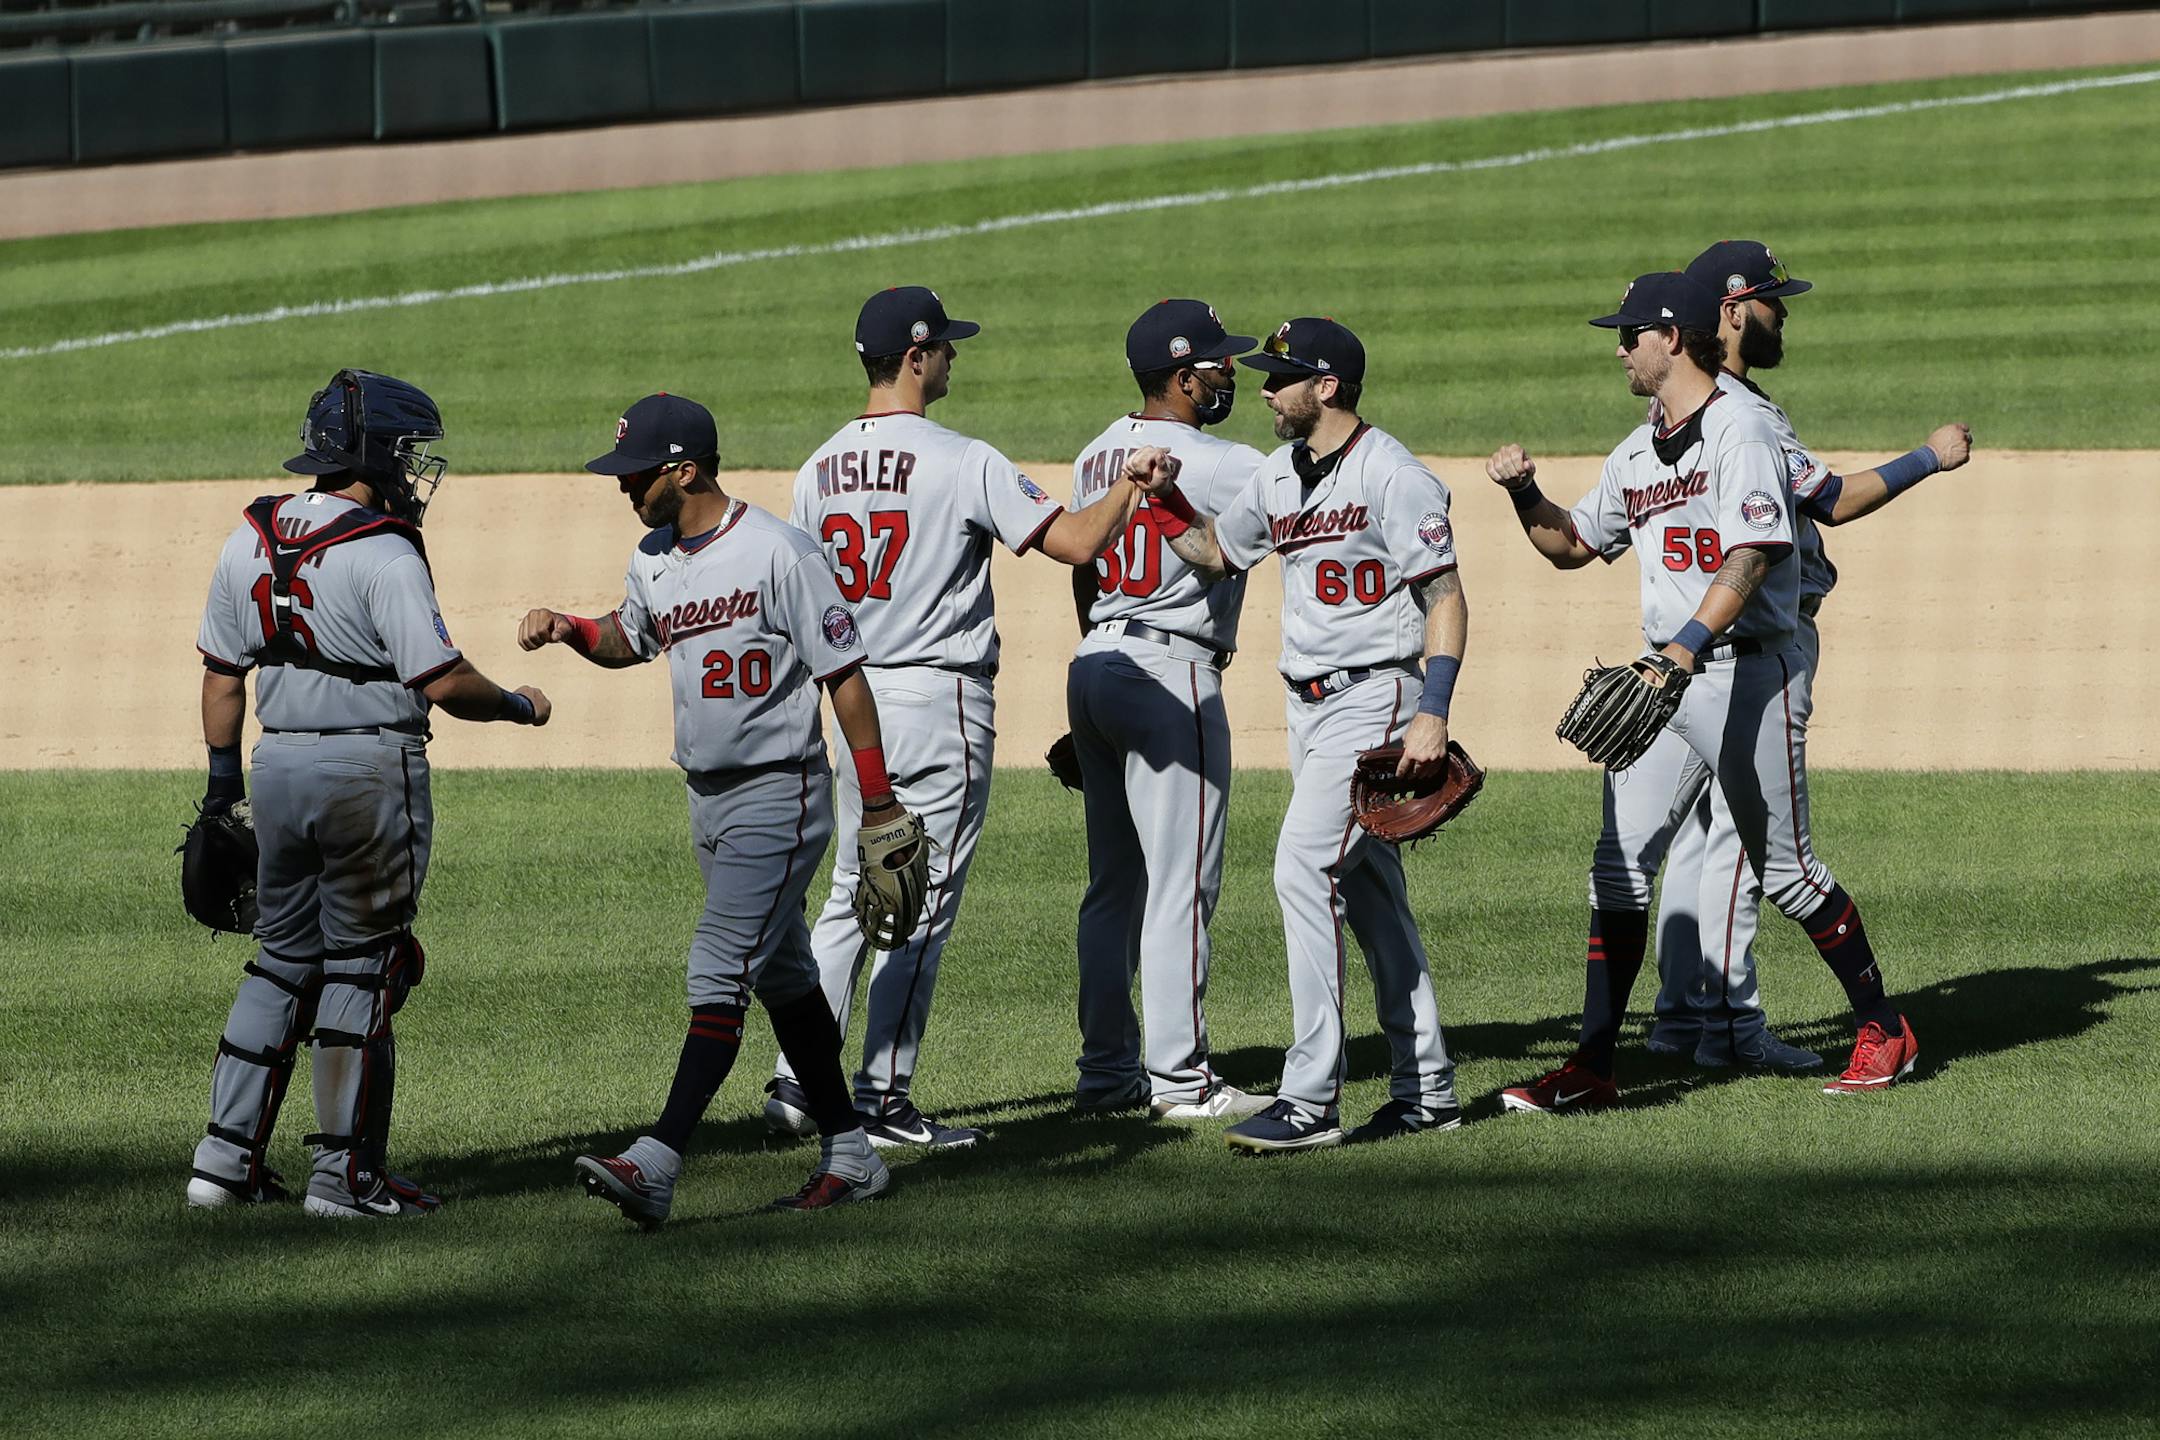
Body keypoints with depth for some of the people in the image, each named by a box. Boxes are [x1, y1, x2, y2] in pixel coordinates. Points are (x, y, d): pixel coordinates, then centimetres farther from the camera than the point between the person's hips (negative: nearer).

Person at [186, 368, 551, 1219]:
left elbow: (222, 671, 12)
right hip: (372, 769, -7)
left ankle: (227, 1157, 13)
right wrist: (518, 707, 0)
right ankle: (346, 1175, 4)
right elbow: (443, 681, -17)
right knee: (362, 966, 2)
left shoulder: (249, 543, 7)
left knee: (284, 956, 16)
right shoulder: (383, 556, -16)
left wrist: (222, 777, 20)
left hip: (279, 766, 7)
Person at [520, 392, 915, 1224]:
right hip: (709, 802, 9)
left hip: (779, 797, -9)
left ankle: (658, 1164, -24)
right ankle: (848, 1157, 23)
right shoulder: (655, 561, 7)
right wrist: (566, 629, 6)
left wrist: (880, 805, -15)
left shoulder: (777, 554, -17)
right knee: (780, 976, 14)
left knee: (719, 970, -16)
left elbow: (843, 677, -15)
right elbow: (628, 640, 28)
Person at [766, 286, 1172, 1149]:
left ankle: (799, 1080, 8)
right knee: (922, 903, -1)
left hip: (855, 701, 6)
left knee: (853, 896, 15)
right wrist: (1130, 484, -2)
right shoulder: (963, 463, -14)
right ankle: (882, 1102, 0)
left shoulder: (819, 471, 6)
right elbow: (1077, 543, -18)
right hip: (940, 700, -6)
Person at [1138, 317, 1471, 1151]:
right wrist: (1161, 497, 7)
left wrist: (1432, 714, -24)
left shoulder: (1392, 475, -13)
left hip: (1375, 698, -9)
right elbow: (1213, 551, 27)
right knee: (1370, 891, 12)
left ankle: (1311, 1099, -17)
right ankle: (1425, 1090, 19)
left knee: (1304, 869, -17)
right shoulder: (1279, 477, 12)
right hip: (1309, 704, 9)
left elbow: (1445, 597, -15)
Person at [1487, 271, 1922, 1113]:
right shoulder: (1636, 455, 15)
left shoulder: (1738, 432, -11)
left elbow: (1749, 560, -22)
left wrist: (1686, 648, -34)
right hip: (1661, 671, 8)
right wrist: (1525, 496, 9)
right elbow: (1573, 545, 28)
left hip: (1746, 670, -8)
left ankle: (1882, 1029, 14)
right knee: (1620, 866, 0)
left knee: (1783, 866, -1)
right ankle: (1592, 1068, 0)